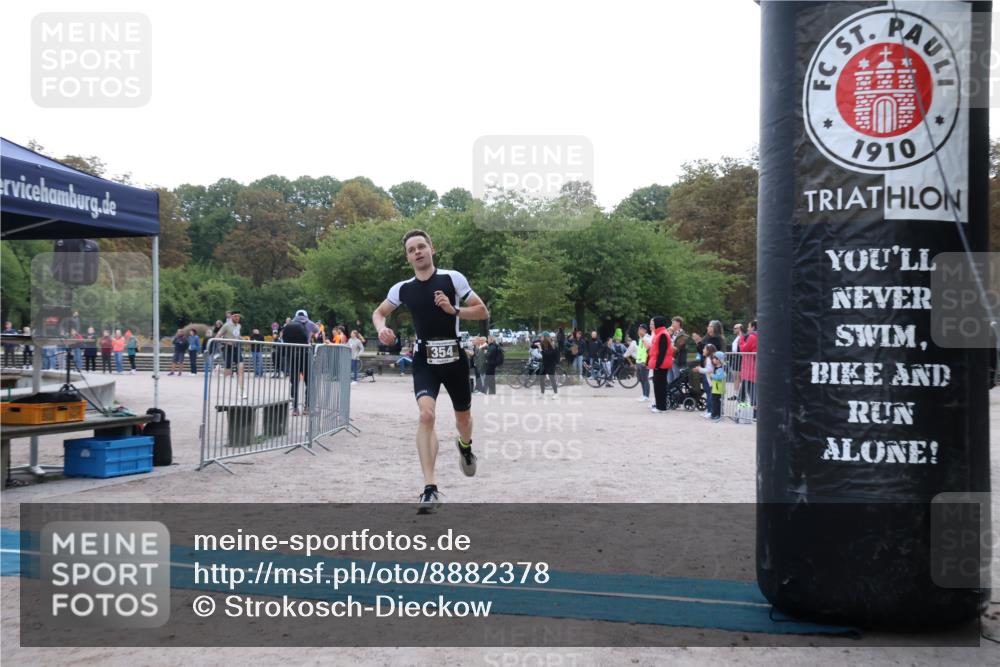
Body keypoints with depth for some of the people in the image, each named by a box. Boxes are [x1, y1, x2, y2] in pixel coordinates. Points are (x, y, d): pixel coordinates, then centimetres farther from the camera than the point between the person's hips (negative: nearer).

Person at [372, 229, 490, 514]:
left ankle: (465, 446, 55)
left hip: (454, 357, 0)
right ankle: (430, 489, -21)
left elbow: (483, 312, -1)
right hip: (425, 360, 0)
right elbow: (378, 312, 19)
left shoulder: (453, 278, -5)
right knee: (426, 415, -22)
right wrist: (382, 328, -4)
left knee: (463, 416, 16)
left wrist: (453, 310, -17)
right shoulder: (402, 289, 2)